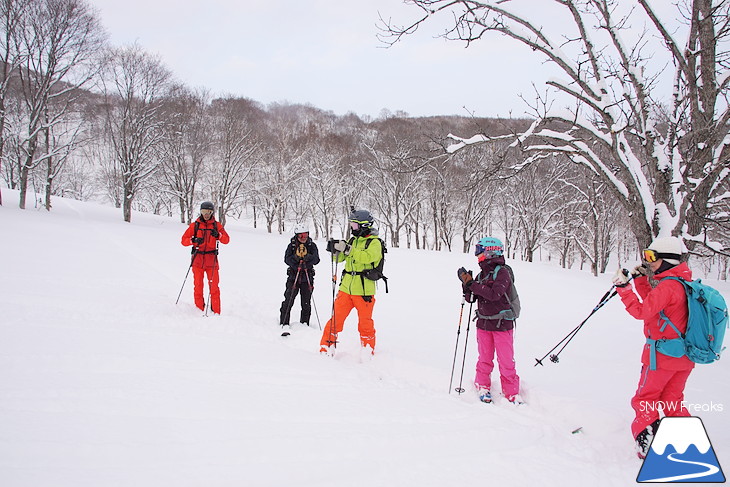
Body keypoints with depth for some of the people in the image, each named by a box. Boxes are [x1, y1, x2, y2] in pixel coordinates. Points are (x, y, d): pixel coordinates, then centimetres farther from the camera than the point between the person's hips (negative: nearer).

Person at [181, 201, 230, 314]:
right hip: (198, 259, 1)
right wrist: (193, 240, -16)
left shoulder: (216, 225, 8)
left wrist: (218, 235, -21)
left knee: (214, 287, -5)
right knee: (198, 286, 2)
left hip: (211, 259, -1)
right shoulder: (194, 225, 8)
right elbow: (184, 240, 4)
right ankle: (199, 311, 11)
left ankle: (216, 312, -1)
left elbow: (226, 240, -2)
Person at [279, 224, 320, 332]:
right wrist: (296, 257, -27)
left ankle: (304, 323, 19)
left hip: (307, 278, 1)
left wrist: (308, 256, -27)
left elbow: (316, 260, -9)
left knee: (306, 303, 4)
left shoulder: (312, 245, 3)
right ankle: (284, 323, -1)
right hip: (293, 277, -1)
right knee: (288, 301, -8)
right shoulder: (292, 245, 1)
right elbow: (287, 260, -9)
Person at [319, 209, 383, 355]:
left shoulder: (374, 242, -5)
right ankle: (325, 349, 11)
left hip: (364, 290, -5)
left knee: (365, 323, 5)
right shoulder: (353, 241, 14)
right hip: (346, 288, 5)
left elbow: (368, 257, -24)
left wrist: (347, 249, -29)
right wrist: (335, 250, -7)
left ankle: (368, 353, 20)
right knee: (335, 319, 3)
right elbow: (339, 258, 15)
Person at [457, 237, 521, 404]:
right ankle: (483, 387, 27)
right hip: (483, 324, 6)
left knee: (506, 361, -1)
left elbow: (494, 294, -25)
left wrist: (472, 284, -20)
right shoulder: (481, 274, 9)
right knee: (485, 359, 12)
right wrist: (466, 284, -6)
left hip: (502, 324, -5)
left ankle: (512, 392, 10)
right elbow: (471, 298, 12)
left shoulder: (502, 272, -10)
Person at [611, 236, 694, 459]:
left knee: (644, 401, 7)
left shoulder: (668, 286, -21)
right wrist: (641, 280, 13)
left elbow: (642, 311, -24)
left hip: (662, 356, -9)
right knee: (672, 402, 19)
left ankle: (647, 444, 11)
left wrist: (623, 287, -21)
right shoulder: (683, 283, 8)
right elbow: (653, 304, 18)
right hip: (685, 356, 9)